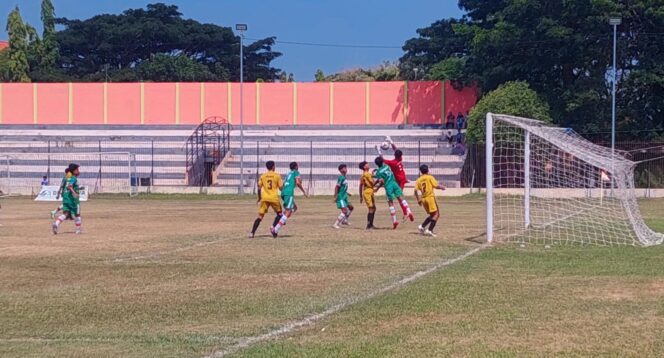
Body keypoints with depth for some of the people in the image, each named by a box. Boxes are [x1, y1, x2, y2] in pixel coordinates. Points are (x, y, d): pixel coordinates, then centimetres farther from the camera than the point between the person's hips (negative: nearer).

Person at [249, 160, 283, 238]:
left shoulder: (263, 176, 6)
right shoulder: (277, 176, 0)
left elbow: (259, 188, 4)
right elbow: (281, 188, -1)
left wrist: (259, 198, 16)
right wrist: (282, 184, 22)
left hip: (264, 198, 2)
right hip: (274, 198, -2)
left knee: (260, 216, 4)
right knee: (279, 214, 20)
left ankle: (252, 233, -6)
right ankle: (273, 227, -3)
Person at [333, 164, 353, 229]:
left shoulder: (344, 178, 12)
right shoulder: (341, 178, -16)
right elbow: (337, 187, -19)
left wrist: (347, 193, 28)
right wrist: (336, 197, -21)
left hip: (344, 197, 10)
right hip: (340, 198, -10)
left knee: (350, 207, 19)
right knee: (344, 211, -15)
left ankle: (345, 220, 28)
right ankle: (336, 224, -12)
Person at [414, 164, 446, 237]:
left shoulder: (418, 180, 9)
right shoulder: (430, 177, -2)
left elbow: (416, 191, 3)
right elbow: (436, 186, -10)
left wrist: (418, 200, 12)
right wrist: (441, 187, 10)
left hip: (423, 199, 6)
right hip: (430, 197, -6)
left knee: (432, 215, 18)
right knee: (436, 214, -7)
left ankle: (422, 226, 6)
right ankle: (430, 230, -20)